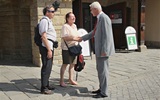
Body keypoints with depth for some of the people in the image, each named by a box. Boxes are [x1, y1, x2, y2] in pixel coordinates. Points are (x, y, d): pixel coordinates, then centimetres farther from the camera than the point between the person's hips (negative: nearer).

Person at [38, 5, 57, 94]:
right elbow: (43, 36, -19)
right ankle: (44, 88, 2)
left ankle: (46, 85, 27)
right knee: (46, 67, -6)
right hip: (46, 47, -10)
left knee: (48, 67, 16)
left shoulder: (49, 21, 18)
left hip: (50, 46, 10)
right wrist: (49, 50, -21)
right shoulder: (44, 20, -12)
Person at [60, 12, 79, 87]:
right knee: (65, 64, -3)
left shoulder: (74, 26, 15)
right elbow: (64, 38, -20)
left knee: (72, 64, 11)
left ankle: (71, 79, 22)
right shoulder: (65, 26, -12)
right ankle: (61, 81, 7)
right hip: (66, 48, -8)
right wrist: (73, 38, -24)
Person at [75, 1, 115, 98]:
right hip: (99, 49, 10)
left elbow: (107, 35, -21)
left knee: (103, 70, -1)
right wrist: (82, 38, 28)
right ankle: (101, 88, 30)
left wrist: (104, 50, -22)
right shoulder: (100, 18, 14)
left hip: (103, 49, -10)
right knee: (100, 69, 17)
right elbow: (94, 32, 24)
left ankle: (104, 92, 10)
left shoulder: (104, 18, -16)